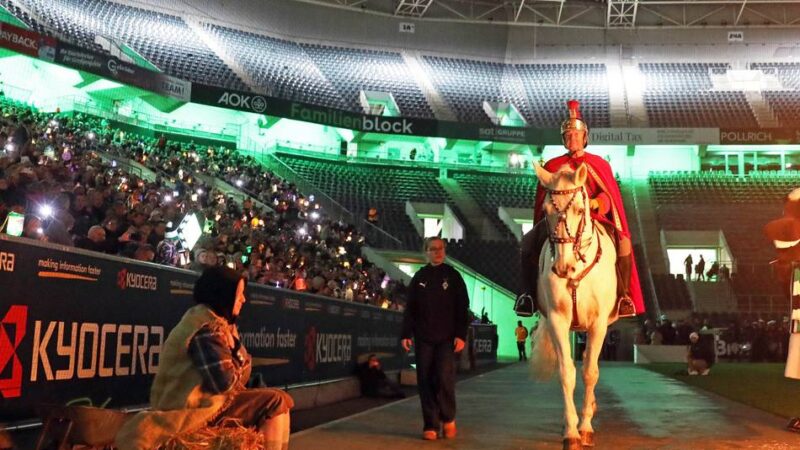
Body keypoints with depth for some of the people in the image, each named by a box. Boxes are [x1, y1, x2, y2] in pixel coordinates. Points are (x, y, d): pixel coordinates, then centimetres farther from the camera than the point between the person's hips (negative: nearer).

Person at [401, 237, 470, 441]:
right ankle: (430, 425, 8)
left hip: (447, 338, -2)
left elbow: (462, 309, 1)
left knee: (445, 378, -12)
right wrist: (406, 334, 1)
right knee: (425, 381, 1)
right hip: (423, 338, 2)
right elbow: (410, 308, 10)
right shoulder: (419, 277, 10)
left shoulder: (453, 276, 4)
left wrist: (461, 335, -8)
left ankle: (448, 418, 11)